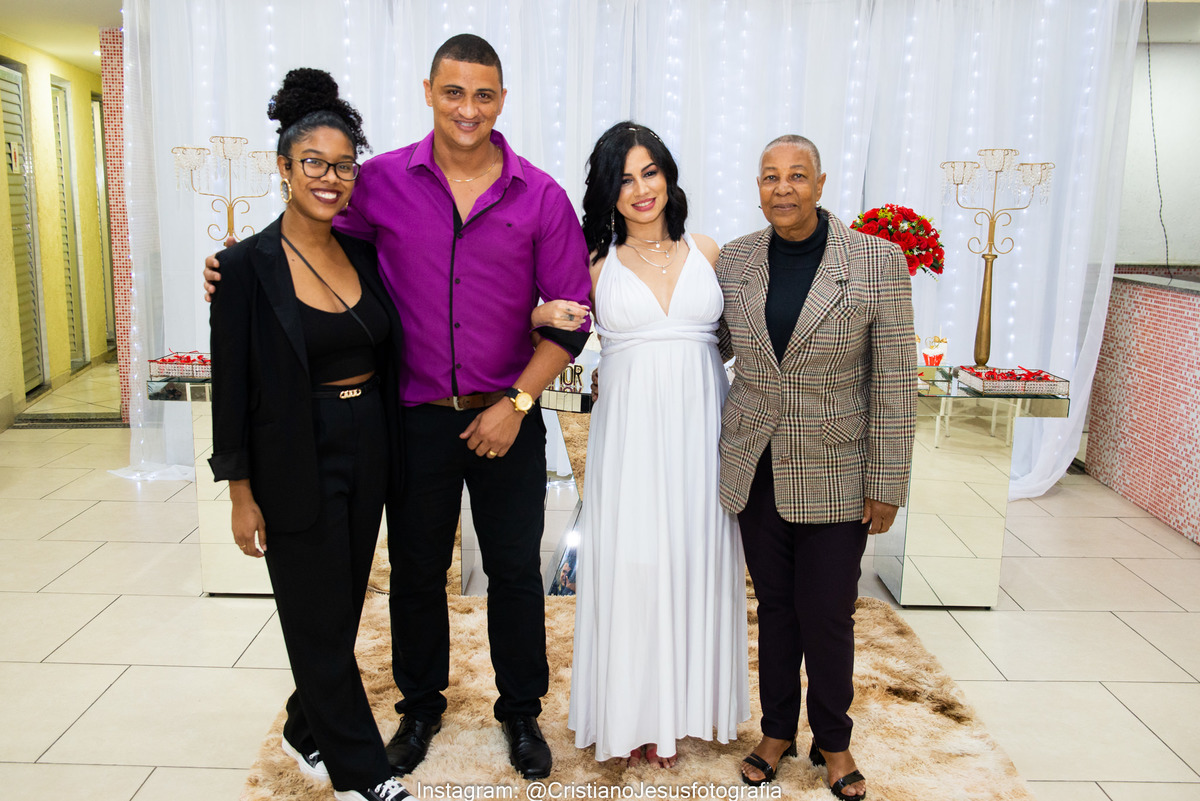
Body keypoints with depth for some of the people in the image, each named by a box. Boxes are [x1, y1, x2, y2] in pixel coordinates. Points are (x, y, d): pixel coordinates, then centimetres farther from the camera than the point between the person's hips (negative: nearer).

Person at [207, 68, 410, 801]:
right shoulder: (248, 265, -11)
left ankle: (308, 731, 40)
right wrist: (242, 494, -9)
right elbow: (231, 385, -9)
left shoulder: (365, 252, 3)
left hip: (367, 451, 5)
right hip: (297, 461, -5)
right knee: (319, 617, 7)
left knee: (341, 608, 17)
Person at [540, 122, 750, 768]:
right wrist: (549, 315, -11)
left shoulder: (705, 251, 9)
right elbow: (550, 318, 9)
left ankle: (683, 702, 26)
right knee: (630, 563, 2)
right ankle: (634, 711, 19)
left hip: (699, 425, 2)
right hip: (630, 428, -1)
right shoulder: (597, 261, 5)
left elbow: (732, 333, 16)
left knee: (693, 558, 8)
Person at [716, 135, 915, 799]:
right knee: (774, 606, 15)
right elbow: (710, 346, 15)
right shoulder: (733, 260, 1)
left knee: (827, 615, 7)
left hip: (835, 476, -2)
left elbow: (894, 381, -7)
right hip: (756, 471, 3)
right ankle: (778, 731, 36)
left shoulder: (878, 261, -8)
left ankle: (832, 741, 33)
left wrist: (886, 487, -7)